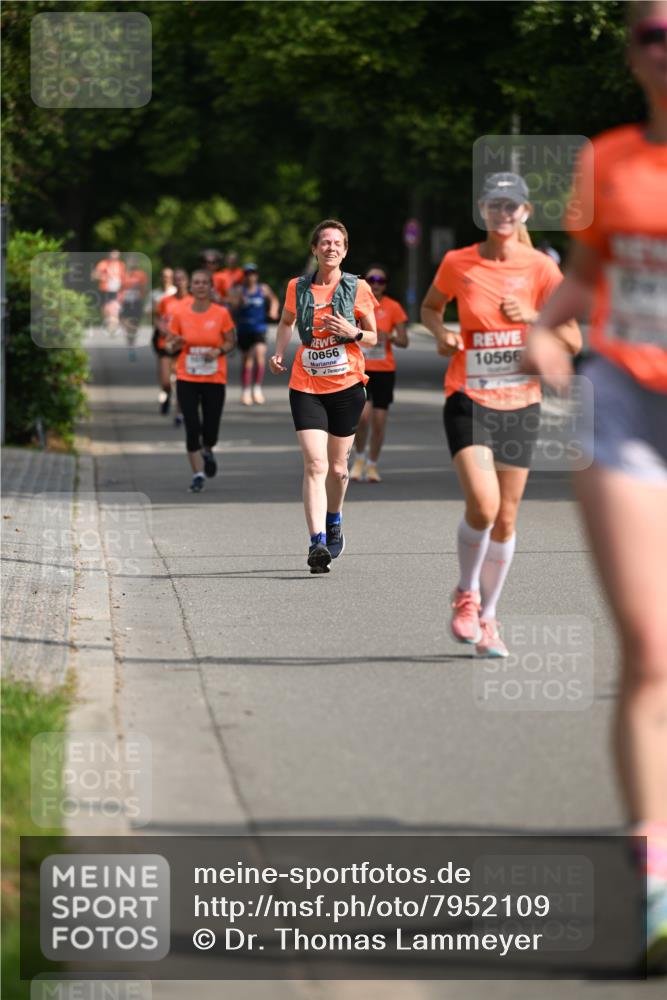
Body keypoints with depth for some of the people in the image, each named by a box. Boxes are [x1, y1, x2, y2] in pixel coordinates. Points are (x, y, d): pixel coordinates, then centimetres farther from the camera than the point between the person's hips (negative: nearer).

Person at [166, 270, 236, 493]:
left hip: (215, 380, 0)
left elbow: (230, 342, 6)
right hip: (187, 380, 0)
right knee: (192, 427, -8)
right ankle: (198, 474, 4)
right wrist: (175, 345, -17)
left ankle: (207, 450, 36)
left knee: (210, 429, -1)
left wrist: (218, 351, -14)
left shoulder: (221, 314, -3)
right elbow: (169, 345, 6)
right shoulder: (180, 314, -1)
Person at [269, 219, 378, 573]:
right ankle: (318, 543, -23)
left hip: (346, 385, 0)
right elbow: (286, 322, 22)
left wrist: (352, 332, -14)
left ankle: (334, 522, 41)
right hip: (306, 387, 0)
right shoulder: (297, 287, 3)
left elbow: (373, 336, 6)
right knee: (315, 464, -15)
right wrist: (279, 352, 5)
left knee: (337, 467, 11)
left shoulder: (358, 288, -1)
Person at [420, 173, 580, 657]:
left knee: (505, 519, 6)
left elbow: (573, 341, -4)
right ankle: (466, 594, 4)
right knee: (482, 504, -21)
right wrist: (441, 332, -2)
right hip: (469, 399, -2)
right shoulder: (458, 263, -1)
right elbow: (430, 307, 19)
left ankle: (487, 617, 23)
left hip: (520, 403, 2)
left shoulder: (541, 268, -2)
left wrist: (532, 317, -20)